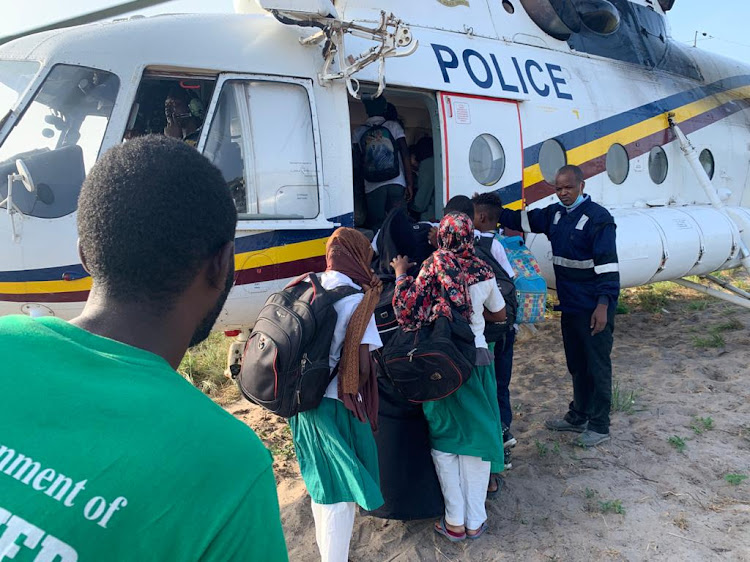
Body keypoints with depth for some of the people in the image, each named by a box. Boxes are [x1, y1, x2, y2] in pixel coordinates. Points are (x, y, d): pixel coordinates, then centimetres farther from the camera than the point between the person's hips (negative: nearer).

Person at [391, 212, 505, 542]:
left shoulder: (432, 269, -10)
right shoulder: (484, 273, 0)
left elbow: (408, 310, -14)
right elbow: (499, 315, 13)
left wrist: (400, 274, -3)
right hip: (476, 360, 2)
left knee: (444, 439, 12)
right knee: (477, 436, 11)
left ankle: (455, 521, 17)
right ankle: (475, 521, 19)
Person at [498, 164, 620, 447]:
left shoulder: (598, 217, -15)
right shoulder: (554, 214, 8)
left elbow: (607, 265, -18)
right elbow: (522, 220, 15)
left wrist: (603, 304, -22)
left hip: (593, 309, -8)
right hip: (569, 306, 8)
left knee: (598, 366, 4)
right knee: (576, 364, 19)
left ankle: (599, 426, 17)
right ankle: (578, 417, 34)